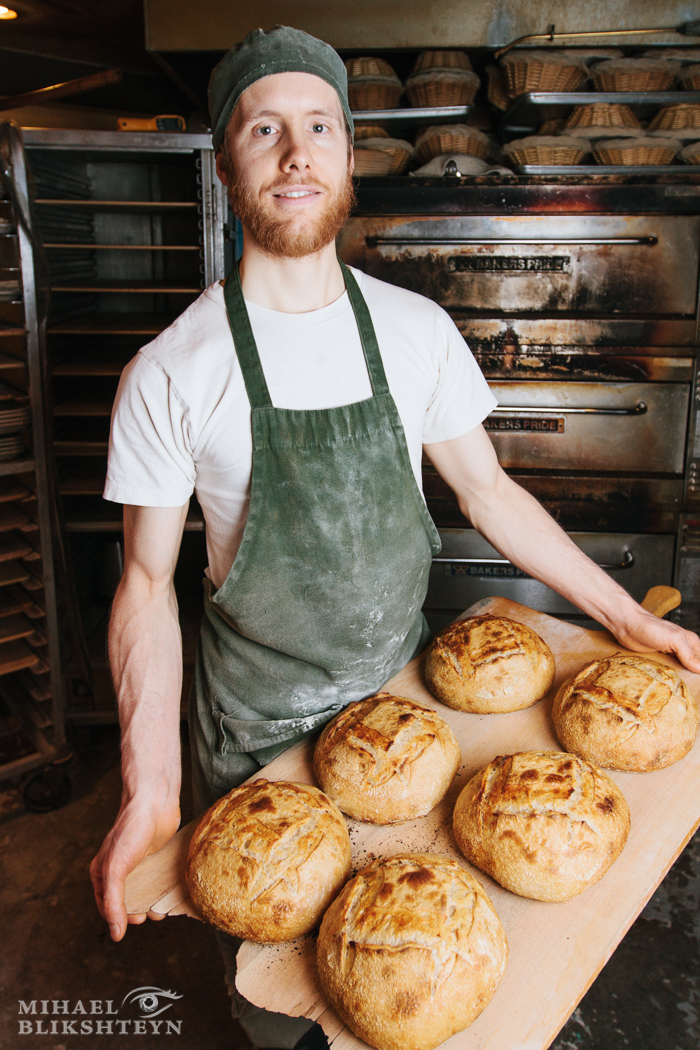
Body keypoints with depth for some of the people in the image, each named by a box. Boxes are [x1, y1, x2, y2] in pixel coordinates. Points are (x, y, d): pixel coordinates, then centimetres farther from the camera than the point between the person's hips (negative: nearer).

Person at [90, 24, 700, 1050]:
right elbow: (148, 579, -10)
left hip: (406, 693, 3)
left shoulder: (417, 330, -5)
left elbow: (488, 490, 4)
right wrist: (152, 786, -19)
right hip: (259, 723, -2)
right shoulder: (170, 374, -14)